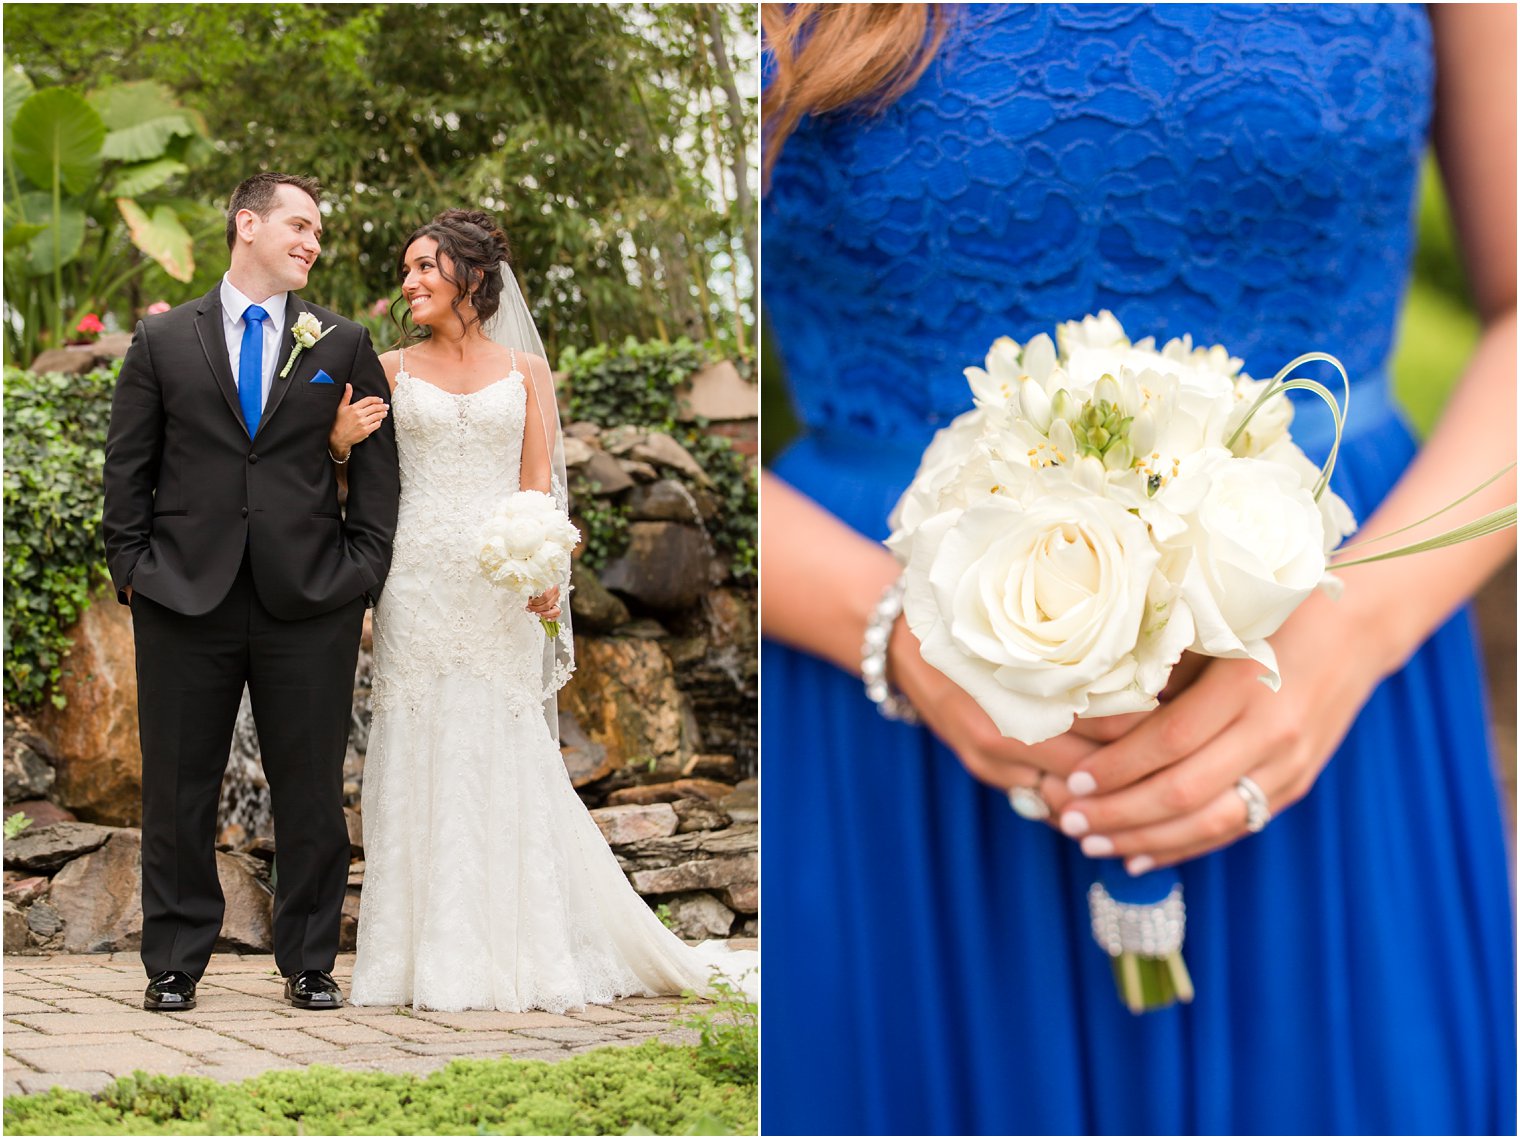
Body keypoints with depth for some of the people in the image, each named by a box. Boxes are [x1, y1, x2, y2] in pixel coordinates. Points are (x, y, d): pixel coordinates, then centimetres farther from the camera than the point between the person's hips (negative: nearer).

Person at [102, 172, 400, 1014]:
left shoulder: (344, 345, 10)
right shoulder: (162, 341, 8)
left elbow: (376, 466, 8)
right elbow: (127, 468, 8)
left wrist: (362, 573, -1)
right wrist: (131, 567, -1)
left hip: (310, 599, 1)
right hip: (184, 598, 0)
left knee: (311, 794, 4)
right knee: (178, 793, 5)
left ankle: (309, 964, 15)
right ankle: (174, 965, 16)